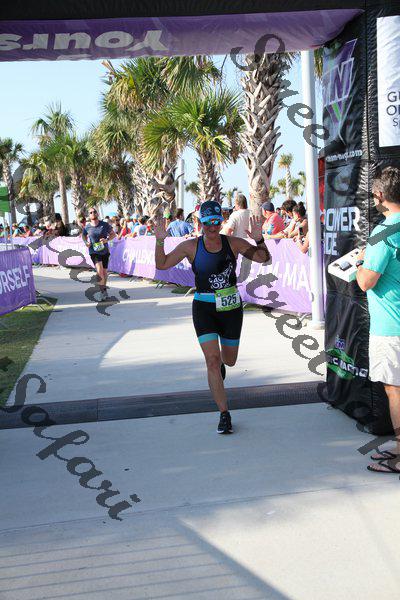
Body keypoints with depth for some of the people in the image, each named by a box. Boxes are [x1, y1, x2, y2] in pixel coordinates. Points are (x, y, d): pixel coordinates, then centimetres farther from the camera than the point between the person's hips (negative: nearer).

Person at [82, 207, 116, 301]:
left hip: (105, 251, 1)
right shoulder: (87, 227, -3)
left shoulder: (105, 225, -6)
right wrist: (86, 242, -3)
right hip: (94, 252, -1)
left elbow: (113, 234, 2)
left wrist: (107, 239, -15)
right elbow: (83, 235, 17)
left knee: (104, 272, 13)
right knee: (99, 271, -19)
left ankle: (104, 289, 36)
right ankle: (103, 291, -8)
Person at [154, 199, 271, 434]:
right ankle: (225, 414, -2)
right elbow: (162, 264, 0)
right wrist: (160, 242, -17)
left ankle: (221, 362, 56)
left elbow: (263, 258, -1)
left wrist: (259, 239, -20)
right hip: (204, 309, -1)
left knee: (229, 360, 15)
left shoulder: (233, 243, -4)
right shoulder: (191, 246, -5)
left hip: (231, 307, 2)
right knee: (212, 360, -12)